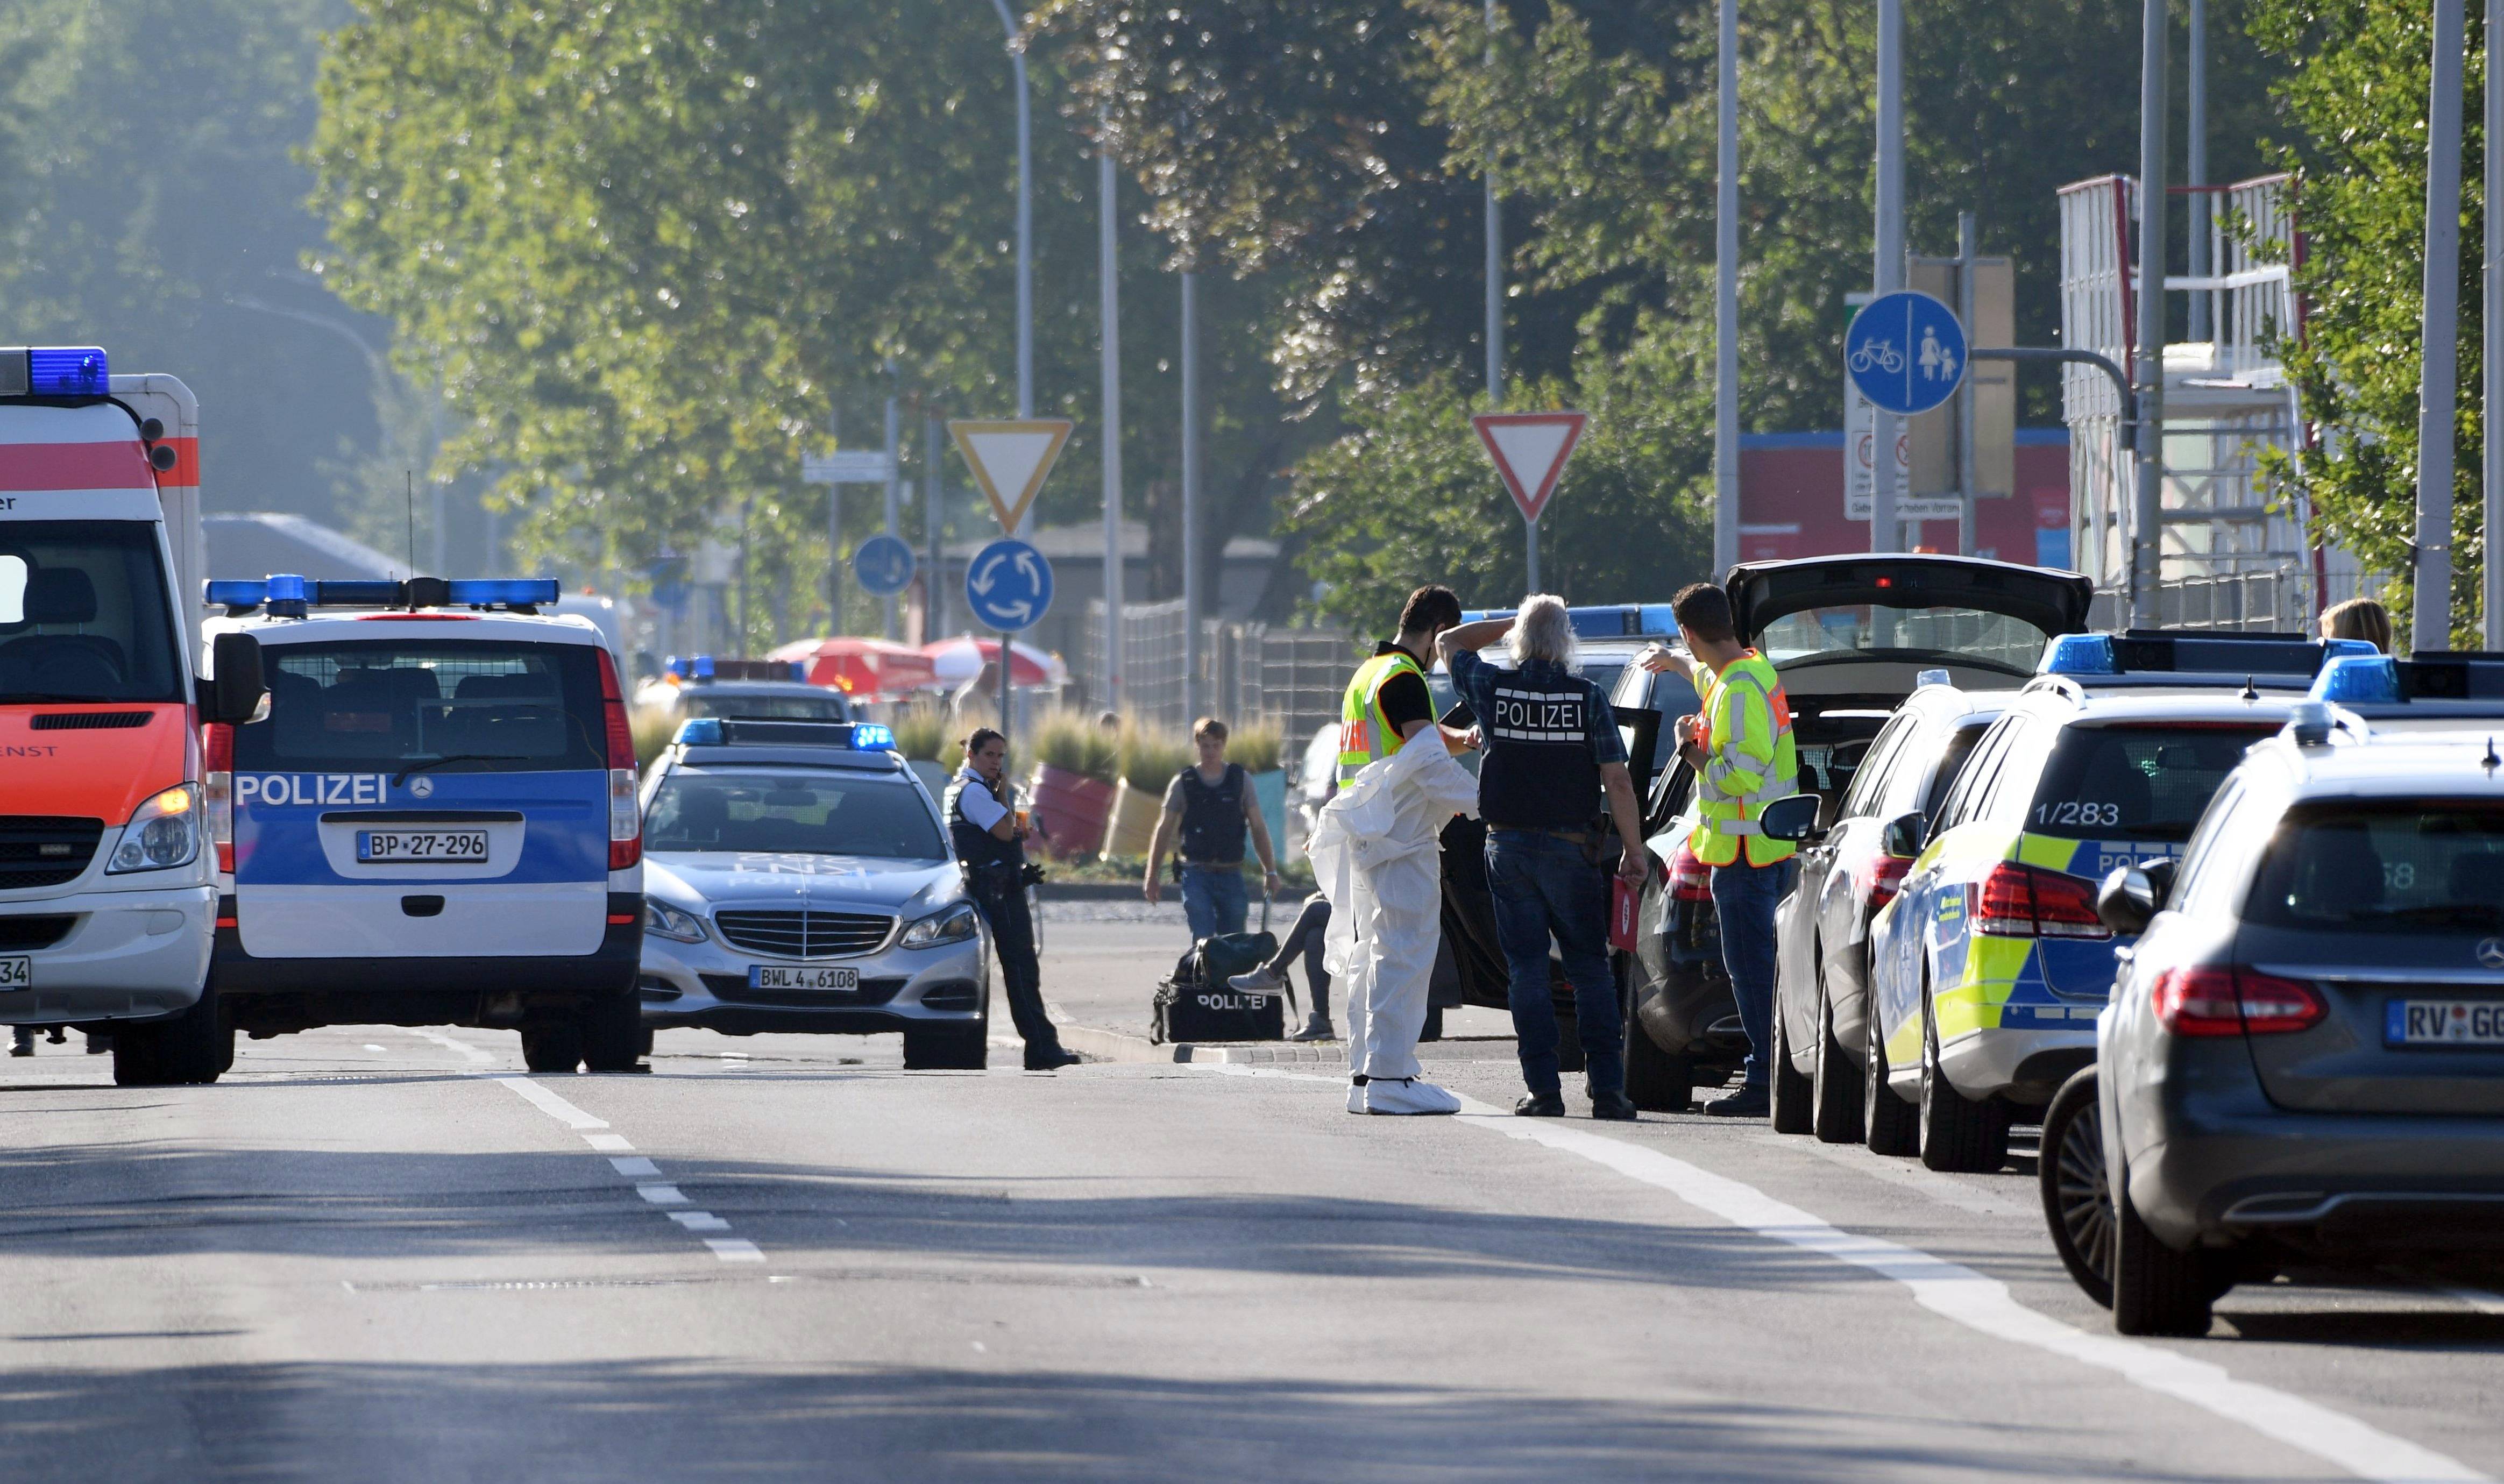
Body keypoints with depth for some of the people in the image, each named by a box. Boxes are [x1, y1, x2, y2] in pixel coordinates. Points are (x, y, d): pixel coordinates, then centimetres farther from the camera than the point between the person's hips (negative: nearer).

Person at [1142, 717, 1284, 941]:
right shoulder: (1183, 783, 3)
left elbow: (1258, 828, 9)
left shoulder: (1241, 780, 6)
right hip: (1197, 874, -2)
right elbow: (1164, 831, 7)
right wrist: (1152, 877, 5)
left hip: (1231, 874, 2)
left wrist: (1270, 871, 4)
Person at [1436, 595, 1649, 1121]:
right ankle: (1607, 1087, 0)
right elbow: (1617, 781, -7)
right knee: (1590, 969, 5)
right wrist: (1634, 850, 0)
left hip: (1508, 849, 1)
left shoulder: (1494, 688, -2)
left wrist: (1512, 623, 17)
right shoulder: (1587, 697, -6)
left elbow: (1449, 643, 18)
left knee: (1526, 969, 5)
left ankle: (1543, 1088, -1)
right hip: (1571, 849, -1)